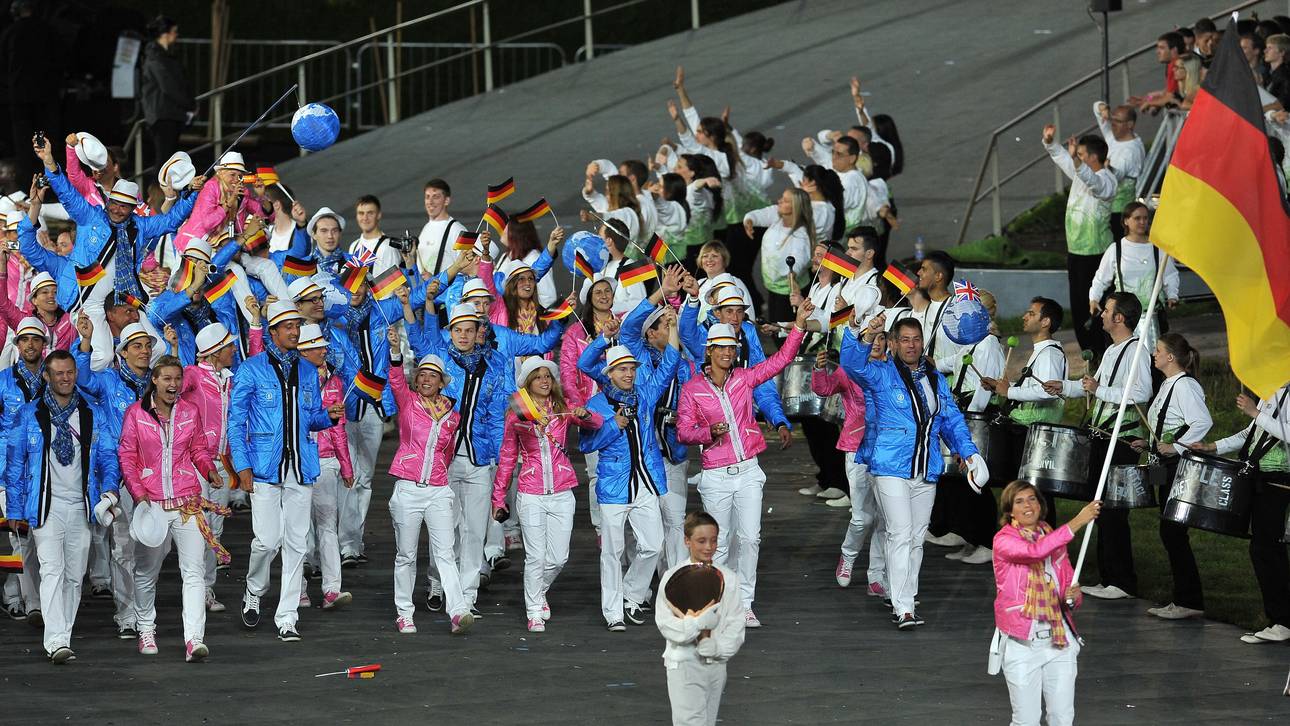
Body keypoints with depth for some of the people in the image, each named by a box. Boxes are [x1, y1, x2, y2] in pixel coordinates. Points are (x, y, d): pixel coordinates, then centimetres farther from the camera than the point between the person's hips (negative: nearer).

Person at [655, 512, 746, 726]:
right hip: (684, 663, -4)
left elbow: (736, 628, 0)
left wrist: (713, 646, -15)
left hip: (716, 664, 4)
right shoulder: (673, 577, -7)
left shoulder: (728, 578, 3)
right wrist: (702, 621, -22)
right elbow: (667, 626, -13)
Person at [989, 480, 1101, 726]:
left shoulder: (1055, 540, 12)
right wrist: (1077, 522, -29)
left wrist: (1073, 597, -11)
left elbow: (1071, 588, 15)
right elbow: (1035, 551, -26)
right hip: (1021, 642, -4)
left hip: (1058, 640, 4)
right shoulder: (1004, 541, -5)